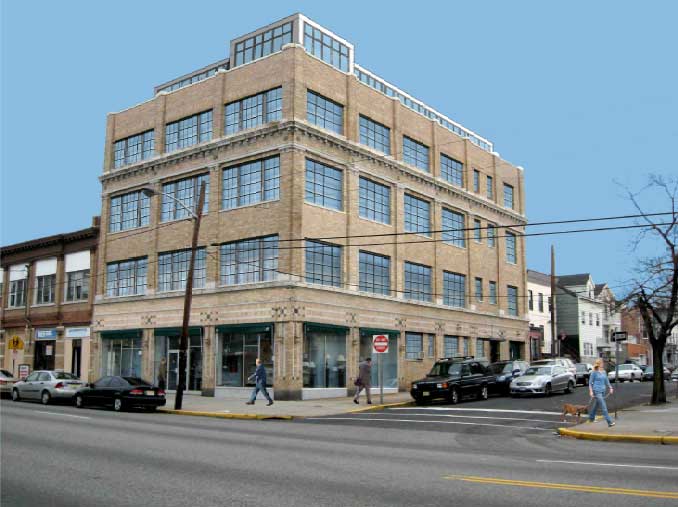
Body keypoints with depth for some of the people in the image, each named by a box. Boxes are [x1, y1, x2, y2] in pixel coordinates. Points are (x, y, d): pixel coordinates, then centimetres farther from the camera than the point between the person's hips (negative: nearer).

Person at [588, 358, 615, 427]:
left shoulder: (604, 372, 8)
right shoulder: (594, 372, -9)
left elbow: (606, 381, 17)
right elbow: (590, 382, -7)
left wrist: (610, 388, 6)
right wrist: (591, 391, -12)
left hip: (603, 390, 7)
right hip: (597, 391, -7)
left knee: (596, 405, 18)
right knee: (603, 407, -11)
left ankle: (591, 418, 35)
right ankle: (609, 422, -14)